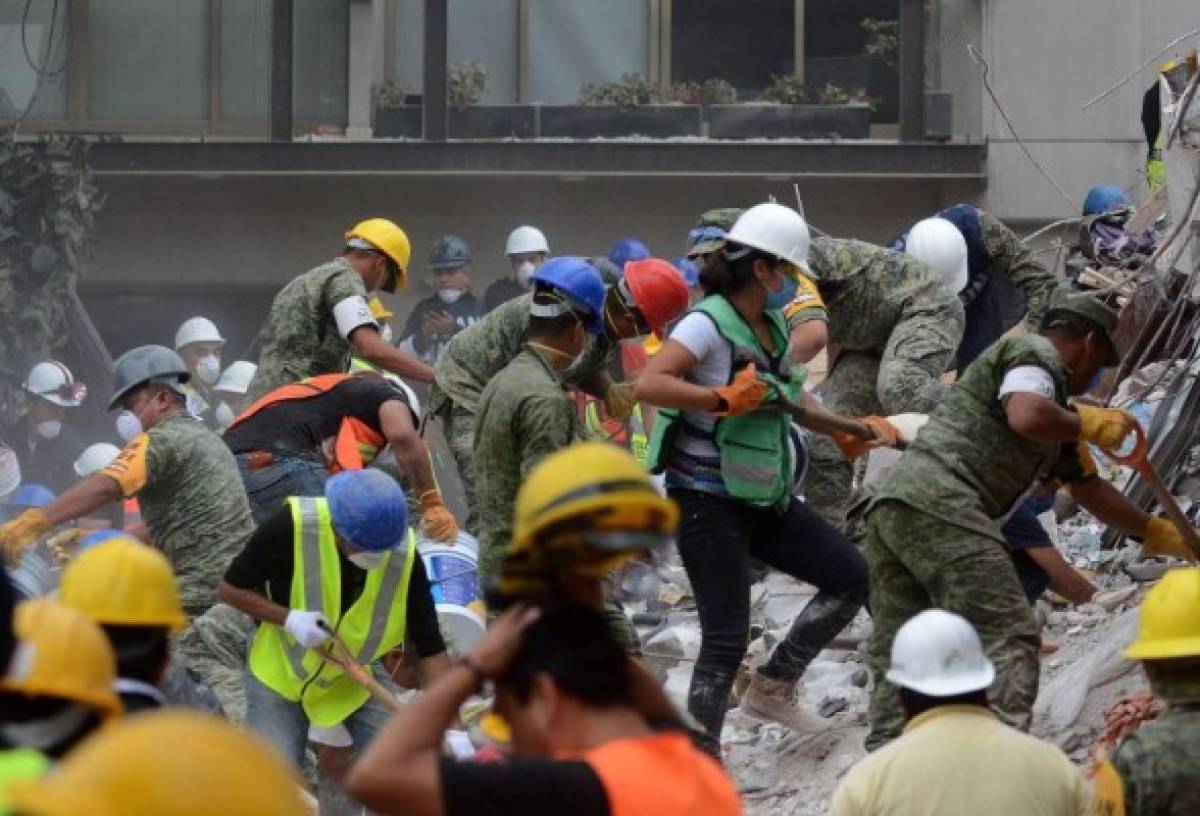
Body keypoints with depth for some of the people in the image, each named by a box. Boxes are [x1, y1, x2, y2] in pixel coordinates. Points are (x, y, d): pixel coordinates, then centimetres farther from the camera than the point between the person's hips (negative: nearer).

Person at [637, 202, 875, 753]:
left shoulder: (772, 326, 11)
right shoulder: (710, 323, -16)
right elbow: (649, 384, -29)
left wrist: (847, 427, 33)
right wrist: (723, 399, -34)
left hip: (763, 498, 9)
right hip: (708, 500, -9)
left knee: (850, 577, 7)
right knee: (726, 638, -9)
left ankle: (773, 687, 15)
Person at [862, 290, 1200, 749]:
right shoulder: (1037, 354, 3)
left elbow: (1087, 487, 43)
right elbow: (1026, 416, -20)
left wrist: (1159, 535, 50)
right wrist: (1088, 424, -2)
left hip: (891, 507, 10)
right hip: (940, 505, -10)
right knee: (1005, 637, -12)